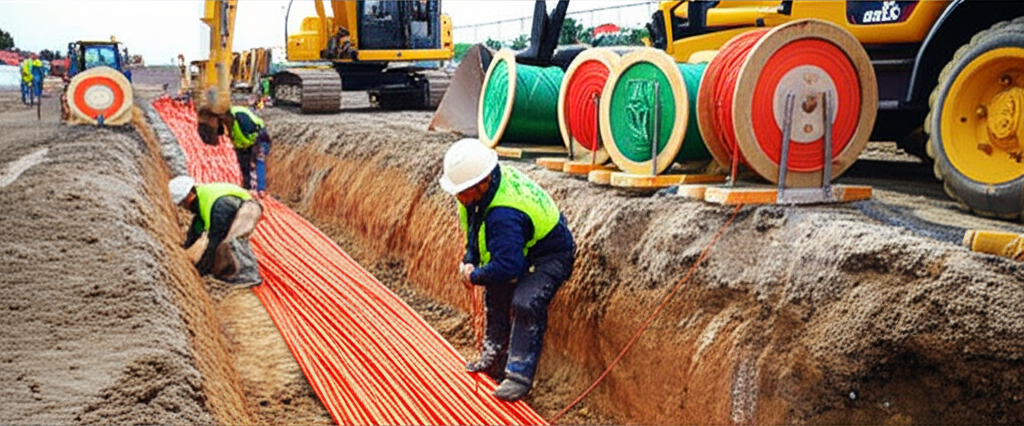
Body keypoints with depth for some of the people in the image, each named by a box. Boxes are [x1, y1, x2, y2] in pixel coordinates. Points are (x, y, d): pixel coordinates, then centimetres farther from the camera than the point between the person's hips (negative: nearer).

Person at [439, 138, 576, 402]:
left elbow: (507, 266, -42)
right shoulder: (484, 186, -11)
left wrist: (475, 276, -24)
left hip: (550, 256, -11)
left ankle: (520, 375, -19)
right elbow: (474, 229, 7)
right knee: (495, 295, 17)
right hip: (521, 249, 11)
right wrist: (469, 261, -6)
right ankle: (495, 359, 33)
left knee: (525, 303, -29)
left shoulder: (504, 215, -42)